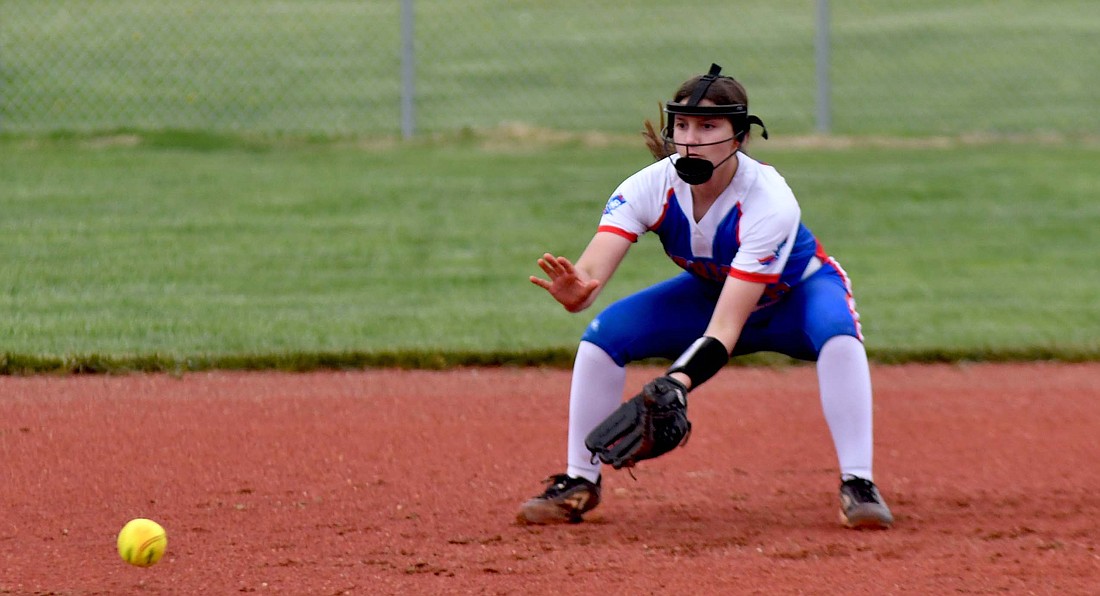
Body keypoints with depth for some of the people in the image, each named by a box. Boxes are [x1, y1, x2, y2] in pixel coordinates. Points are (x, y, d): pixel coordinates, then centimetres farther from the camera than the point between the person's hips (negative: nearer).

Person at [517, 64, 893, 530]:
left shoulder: (769, 202, -38)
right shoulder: (650, 186, -27)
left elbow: (726, 328, -43)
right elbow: (592, 269, -42)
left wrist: (676, 383, -61)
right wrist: (575, 291, -68)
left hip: (796, 295, -4)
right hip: (711, 292, 4)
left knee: (837, 331, -37)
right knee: (605, 333, -17)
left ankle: (858, 484, -31)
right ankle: (579, 482, -2)